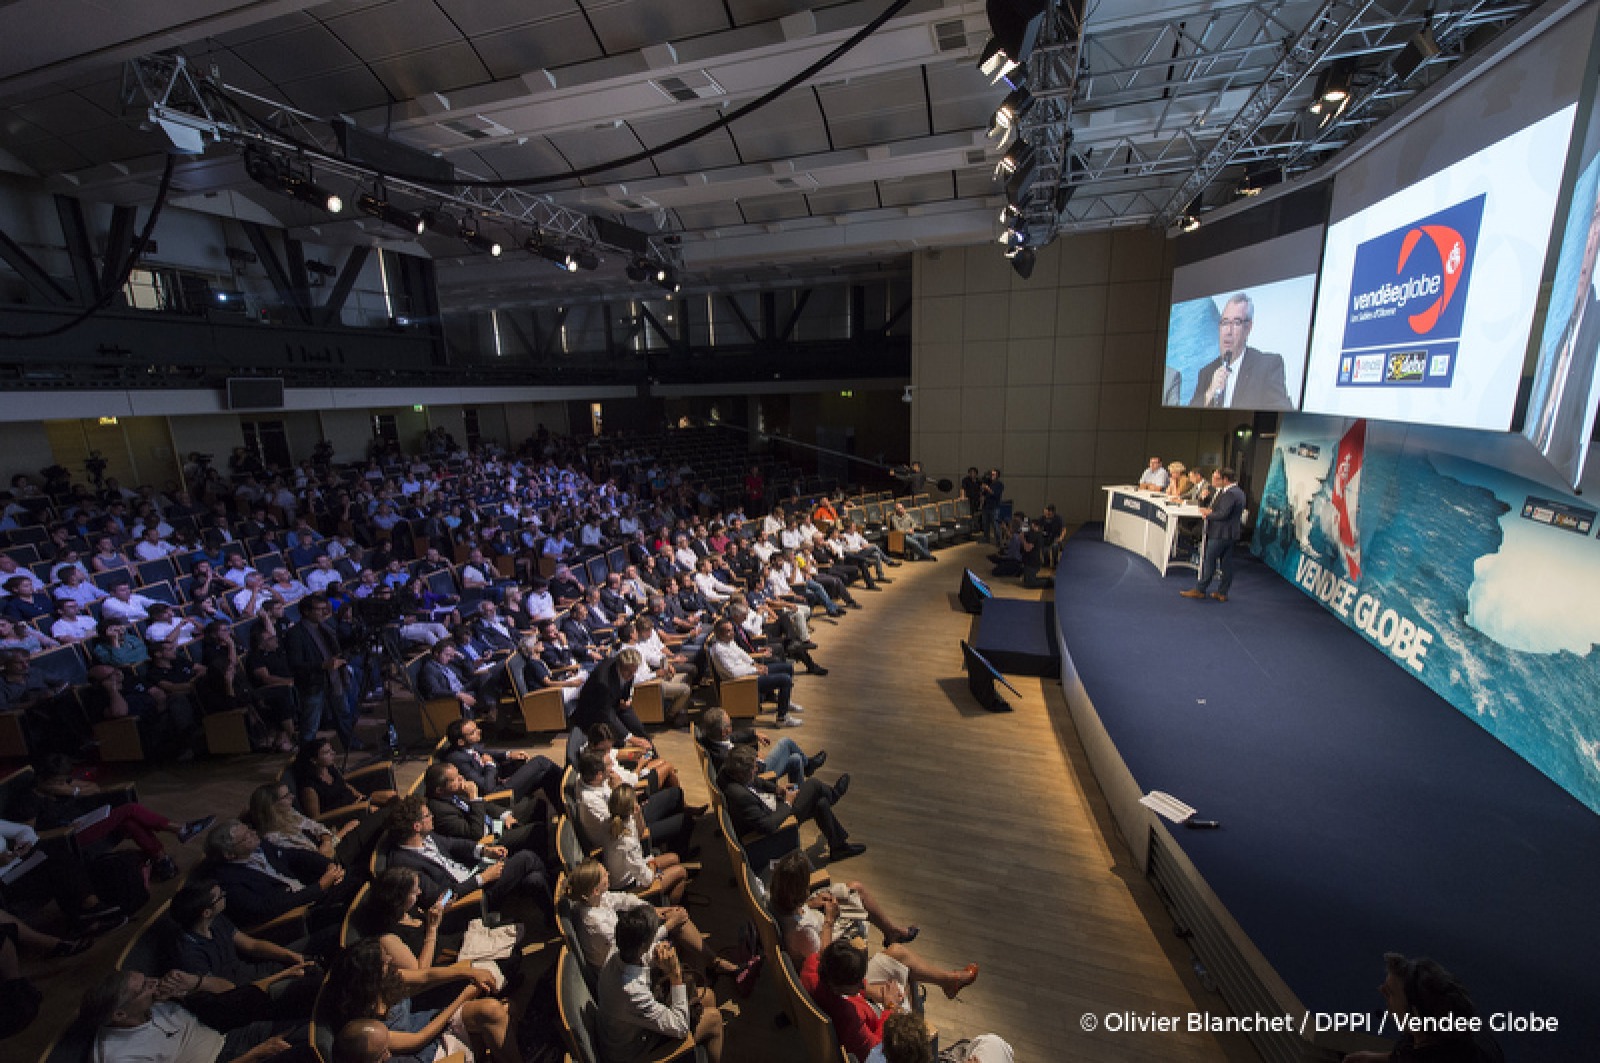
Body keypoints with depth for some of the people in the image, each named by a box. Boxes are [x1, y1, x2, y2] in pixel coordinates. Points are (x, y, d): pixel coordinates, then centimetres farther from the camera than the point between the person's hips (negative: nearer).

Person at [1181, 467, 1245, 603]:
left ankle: (1200, 590, 6)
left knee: (1209, 561, -1)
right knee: (1226, 564, 11)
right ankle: (1222, 592, 17)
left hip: (1221, 534, -10)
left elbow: (1223, 514, -25)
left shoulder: (1229, 494, -19)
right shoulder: (1238, 492, 14)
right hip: (1231, 534, 10)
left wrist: (1208, 514, -10)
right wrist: (1210, 510, 0)